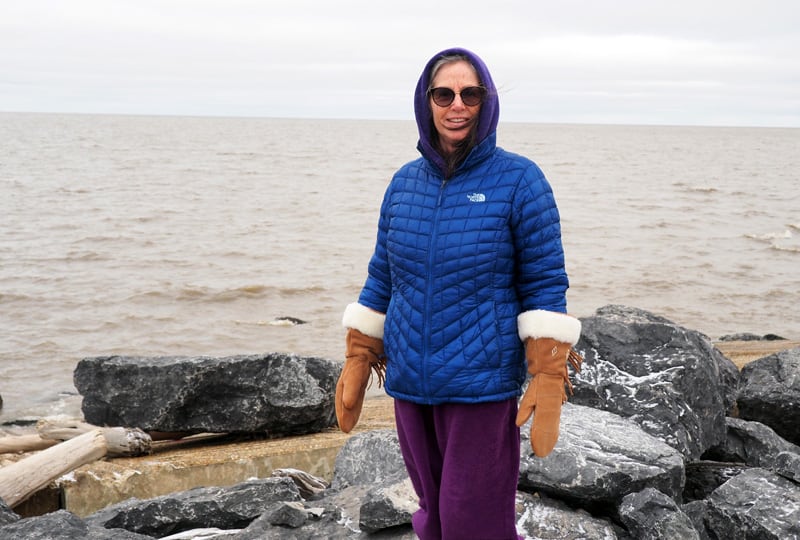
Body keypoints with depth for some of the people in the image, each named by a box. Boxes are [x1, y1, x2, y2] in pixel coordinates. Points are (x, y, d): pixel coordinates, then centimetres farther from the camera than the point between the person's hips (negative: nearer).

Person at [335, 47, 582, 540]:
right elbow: (382, 280, 12)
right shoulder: (405, 183, 6)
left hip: (483, 385, -4)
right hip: (410, 386, 5)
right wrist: (356, 365, 10)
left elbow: (546, 286, -7)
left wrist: (549, 380, -13)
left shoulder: (519, 180, -7)